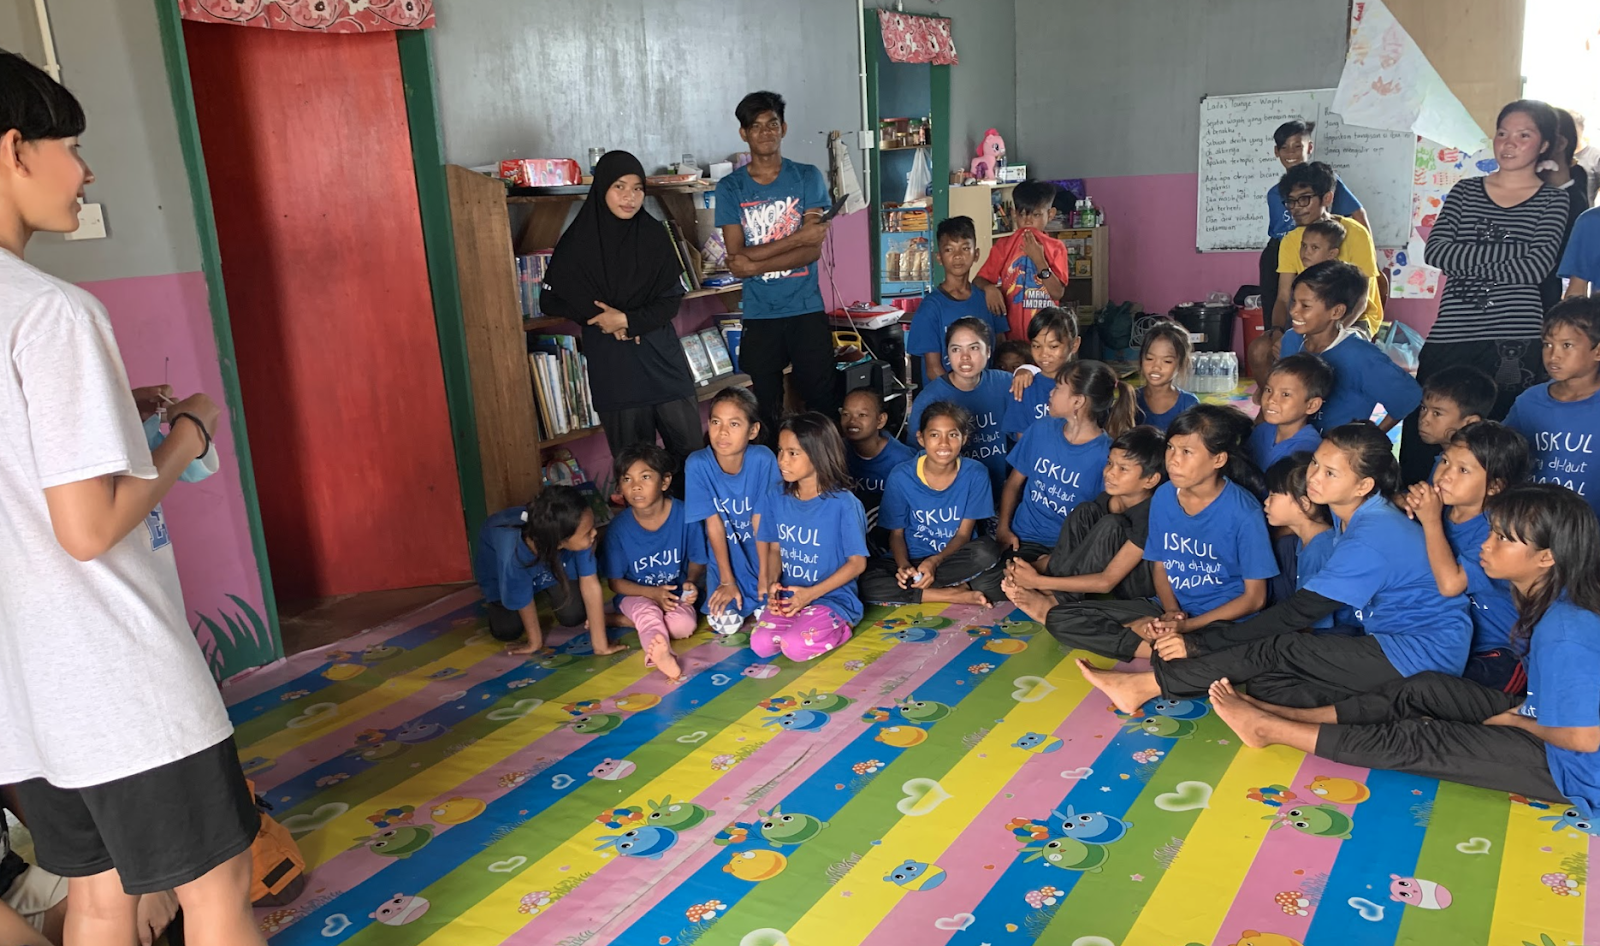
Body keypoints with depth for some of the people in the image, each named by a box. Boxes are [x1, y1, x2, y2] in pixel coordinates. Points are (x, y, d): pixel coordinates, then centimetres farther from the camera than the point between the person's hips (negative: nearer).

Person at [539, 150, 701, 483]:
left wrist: (628, 319, -15)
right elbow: (550, 300, 3)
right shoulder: (579, 241, -3)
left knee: (689, 444, 2)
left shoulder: (654, 235, 1)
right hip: (611, 361, -1)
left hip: (660, 353, 2)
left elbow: (672, 300, 0)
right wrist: (600, 319, -9)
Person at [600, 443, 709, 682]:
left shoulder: (684, 516, -15)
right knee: (647, 611, -35)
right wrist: (653, 593, -22)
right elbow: (615, 581, -6)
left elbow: (697, 561, 0)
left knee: (686, 625, -30)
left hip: (675, 594, 1)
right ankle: (660, 654, -64)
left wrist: (691, 581, -23)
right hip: (637, 595, -1)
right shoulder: (619, 527, -15)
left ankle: (621, 622, -11)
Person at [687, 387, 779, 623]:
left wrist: (765, 576, -17)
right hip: (725, 556, 0)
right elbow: (714, 523, -14)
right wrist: (727, 581, -13)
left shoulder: (763, 460, -21)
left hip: (761, 552, 0)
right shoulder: (697, 465, -19)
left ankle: (759, 601, 17)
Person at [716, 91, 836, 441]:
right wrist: (798, 236, -14)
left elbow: (813, 251, -6)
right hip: (759, 316, 0)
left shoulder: (807, 178, 2)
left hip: (807, 310, 0)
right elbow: (738, 259, -8)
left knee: (822, 404, 3)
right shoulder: (730, 188, 2)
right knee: (766, 411, 7)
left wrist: (756, 265, -15)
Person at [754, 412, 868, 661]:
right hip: (788, 596, 5)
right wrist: (772, 583, -10)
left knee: (796, 647, -27)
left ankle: (838, 628, 3)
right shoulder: (775, 498, 0)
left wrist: (811, 593, -19)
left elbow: (857, 562, -12)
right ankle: (803, 625, 8)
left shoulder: (843, 504, -16)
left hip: (833, 599, -4)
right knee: (760, 645, -19)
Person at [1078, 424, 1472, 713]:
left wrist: (1199, 643, -21)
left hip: (1425, 653, -9)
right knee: (1264, 680, -9)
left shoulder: (1371, 538, -22)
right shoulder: (1356, 516, 6)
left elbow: (1298, 613, -23)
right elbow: (1309, 609, 9)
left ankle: (1147, 684, -15)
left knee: (1275, 651, -19)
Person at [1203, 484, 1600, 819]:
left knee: (1417, 741, -13)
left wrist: (1513, 720, -12)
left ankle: (1269, 729, -6)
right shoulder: (1553, 601, -1)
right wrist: (1519, 707, -3)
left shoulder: (1565, 634, -30)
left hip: (1567, 767, -9)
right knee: (1423, 690, 4)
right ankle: (1285, 714, 4)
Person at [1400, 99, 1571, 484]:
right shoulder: (1466, 191, 13)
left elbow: (1535, 267, -9)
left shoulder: (1552, 201, 7)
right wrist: (1513, 251, -11)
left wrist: (1464, 260, -7)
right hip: (1449, 337, 2)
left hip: (1516, 344, -2)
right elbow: (1435, 250, -4)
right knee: (1419, 440, 0)